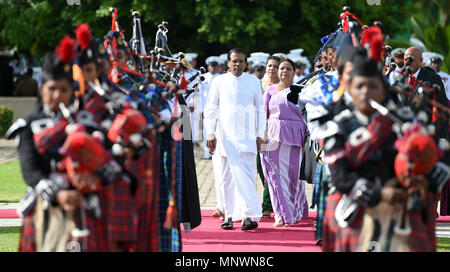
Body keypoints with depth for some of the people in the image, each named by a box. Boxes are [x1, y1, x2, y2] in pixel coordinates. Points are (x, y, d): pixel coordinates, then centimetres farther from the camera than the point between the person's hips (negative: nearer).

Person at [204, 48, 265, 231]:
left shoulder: (253, 81, 9)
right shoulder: (219, 81, 7)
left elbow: (260, 109, 13)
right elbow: (210, 109, 8)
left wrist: (260, 135, 7)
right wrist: (210, 133, -2)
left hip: (247, 136, -1)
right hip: (225, 136, 1)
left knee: (246, 175, -12)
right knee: (227, 178, 2)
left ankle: (249, 215, -16)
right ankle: (230, 215, 8)